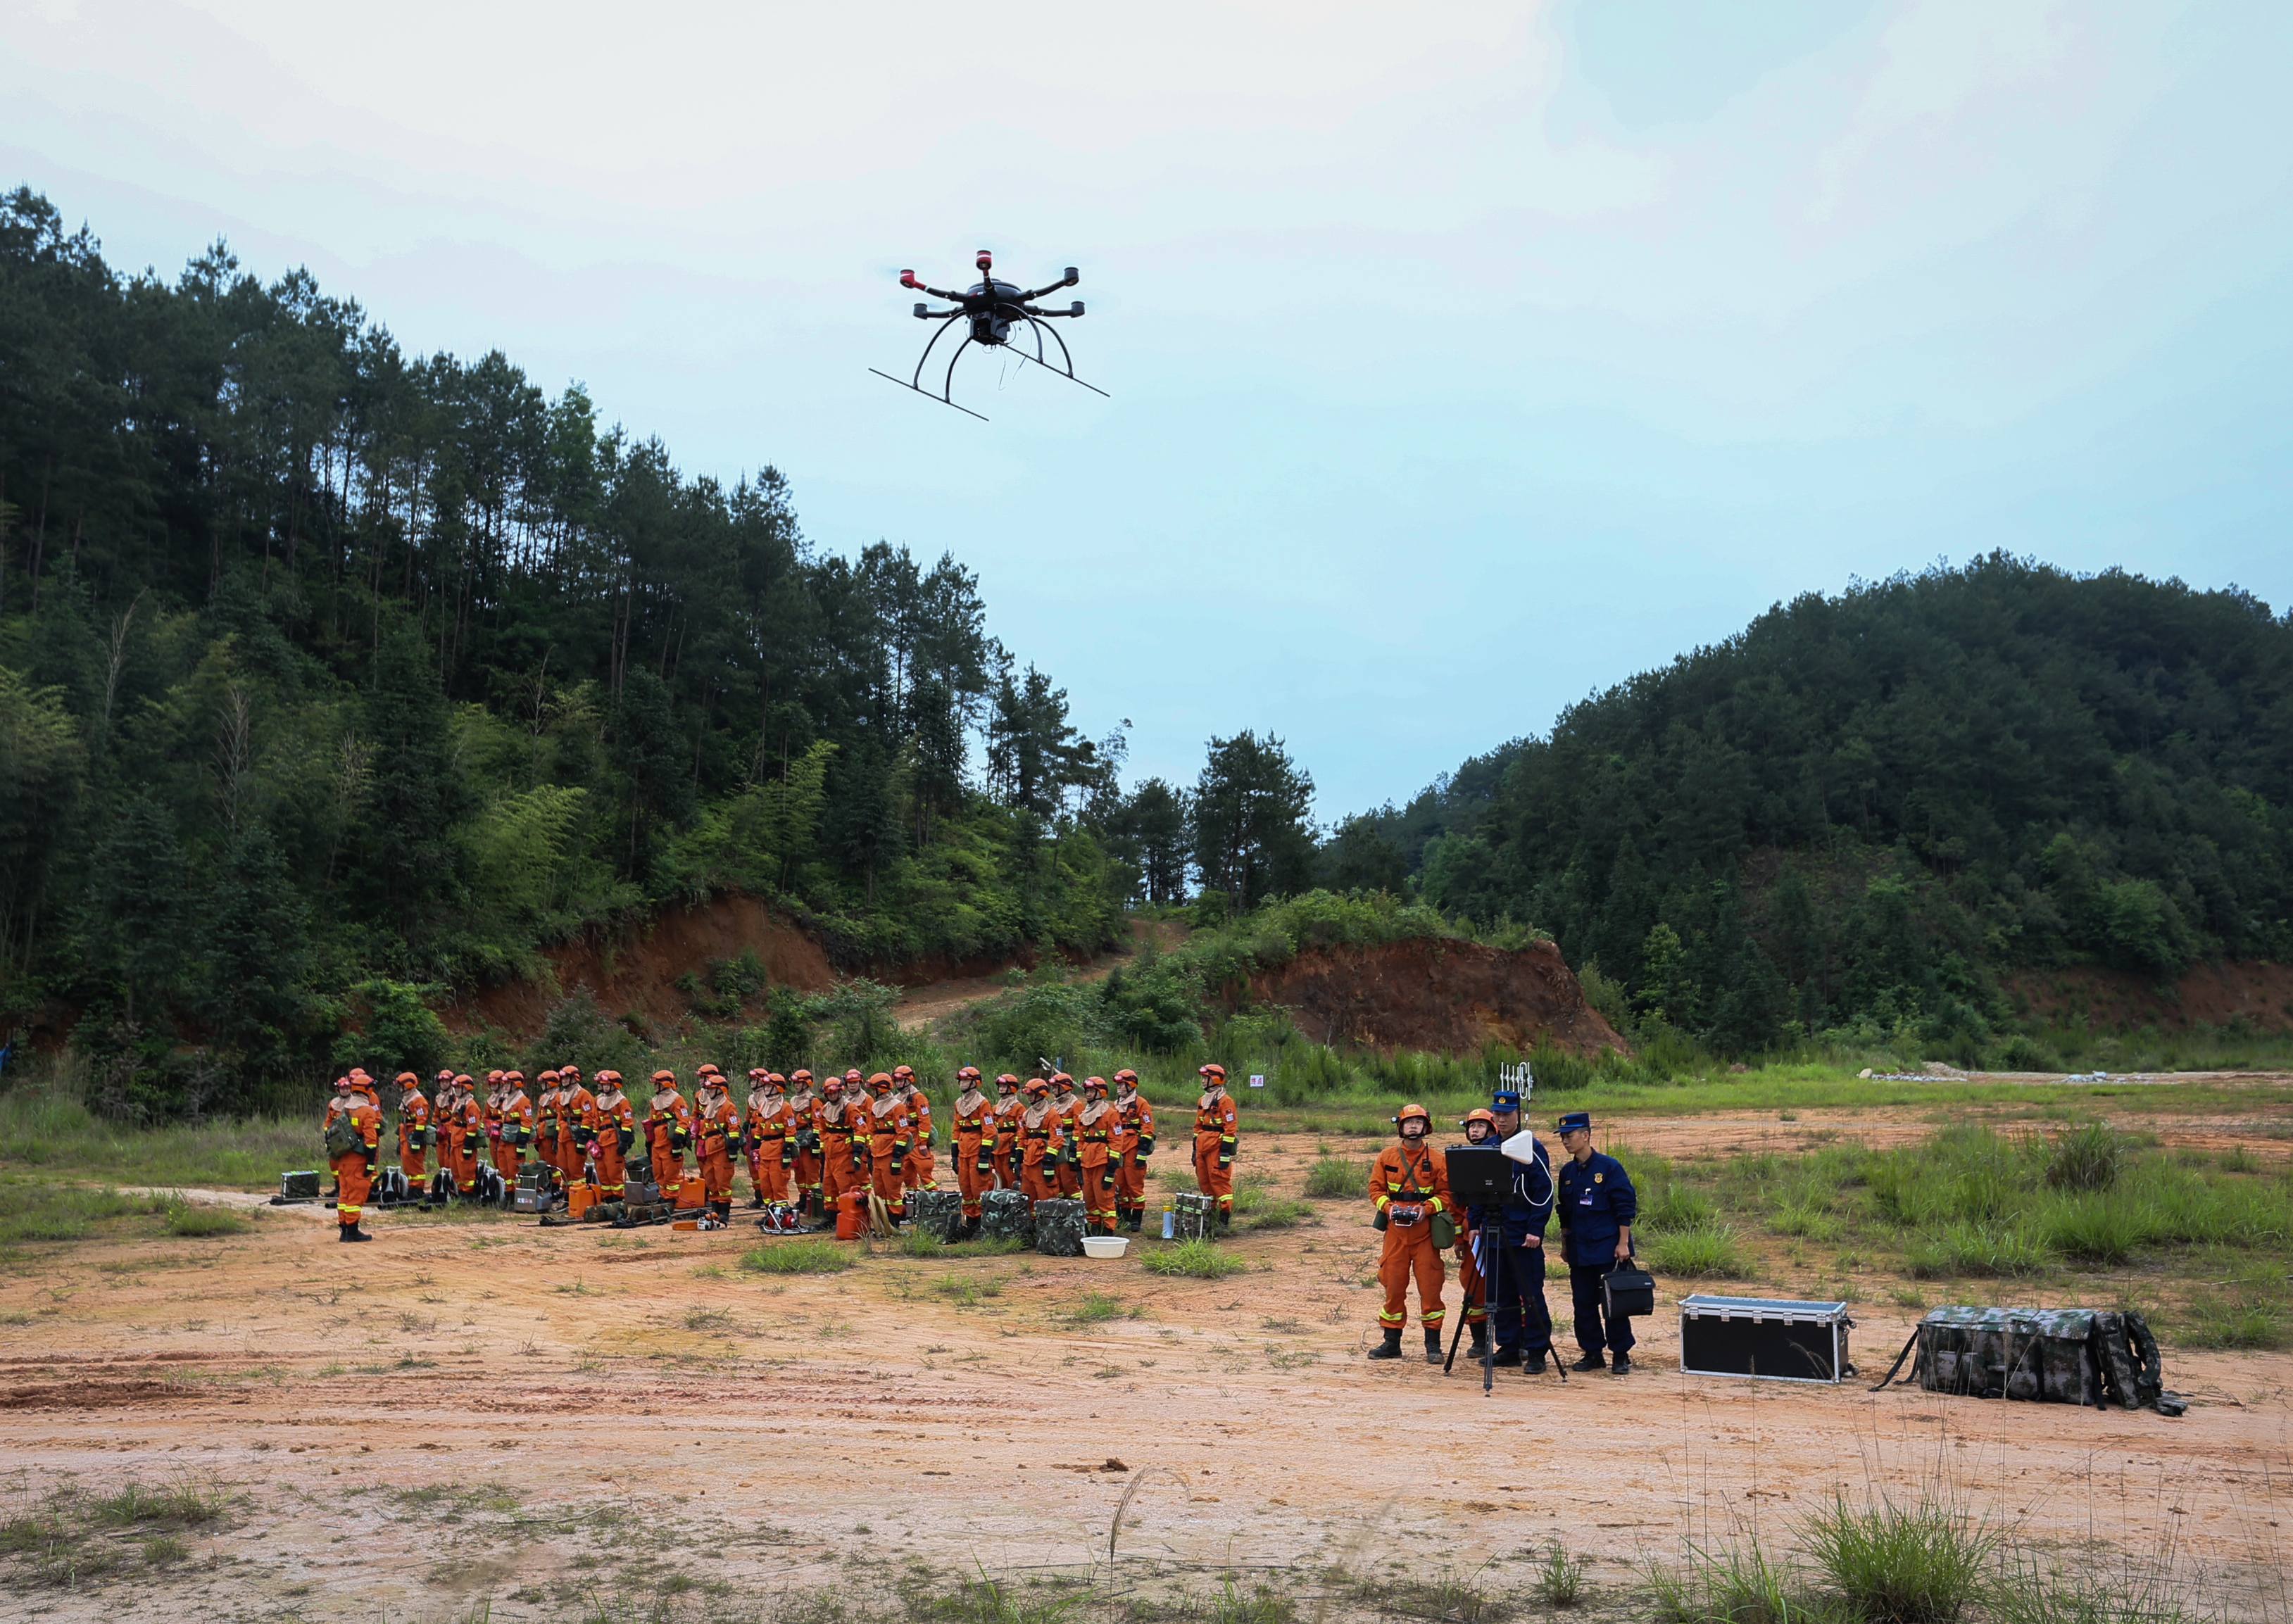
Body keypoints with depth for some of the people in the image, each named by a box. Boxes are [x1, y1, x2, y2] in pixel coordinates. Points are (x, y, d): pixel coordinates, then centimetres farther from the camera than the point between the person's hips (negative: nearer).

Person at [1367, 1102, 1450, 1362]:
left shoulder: (1436, 1159, 1)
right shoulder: (1387, 1157, 6)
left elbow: (1445, 1193, 1)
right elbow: (1376, 1187, 8)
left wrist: (1427, 1209, -14)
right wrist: (1388, 1207, -9)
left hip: (1425, 1231, -2)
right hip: (1396, 1229, 2)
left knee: (1430, 1286, -2)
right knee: (1393, 1286, 5)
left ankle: (1433, 1344, 8)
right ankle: (1392, 1343, 15)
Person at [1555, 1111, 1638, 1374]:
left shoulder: (1609, 1167, -9)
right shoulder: (1567, 1172, 8)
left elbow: (1625, 1207, -9)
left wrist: (1623, 1243, -12)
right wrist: (1565, 1244, 16)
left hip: (1608, 1247, -6)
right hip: (1579, 1250, 6)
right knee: (1583, 1302, 7)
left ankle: (1620, 1355, 9)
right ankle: (1592, 1353, 16)